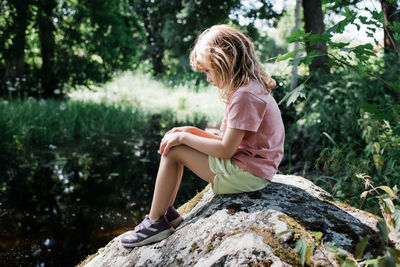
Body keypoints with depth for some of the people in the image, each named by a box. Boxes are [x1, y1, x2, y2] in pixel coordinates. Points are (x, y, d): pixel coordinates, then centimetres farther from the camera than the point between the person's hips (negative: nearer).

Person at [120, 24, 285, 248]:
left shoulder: (245, 95, -21)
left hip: (246, 174, -10)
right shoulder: (250, 87, 11)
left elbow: (226, 150, -22)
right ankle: (167, 212, 14)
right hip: (253, 169, 10)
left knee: (174, 151, -10)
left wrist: (184, 137, -13)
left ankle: (155, 223, 1)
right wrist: (194, 132, 1)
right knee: (173, 140, 11)